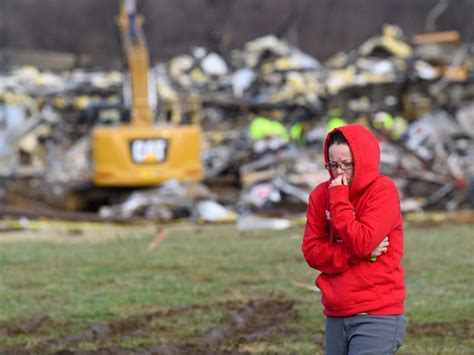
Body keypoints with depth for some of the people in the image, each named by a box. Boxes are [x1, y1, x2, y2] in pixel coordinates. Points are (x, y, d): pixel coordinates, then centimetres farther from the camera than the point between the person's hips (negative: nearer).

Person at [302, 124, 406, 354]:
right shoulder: (321, 195, 8)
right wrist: (359, 254, -11)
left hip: (376, 317, -6)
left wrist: (339, 199, -12)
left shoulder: (383, 190, -6)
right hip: (336, 317, 6)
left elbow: (362, 243, -17)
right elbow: (312, 252, 1)